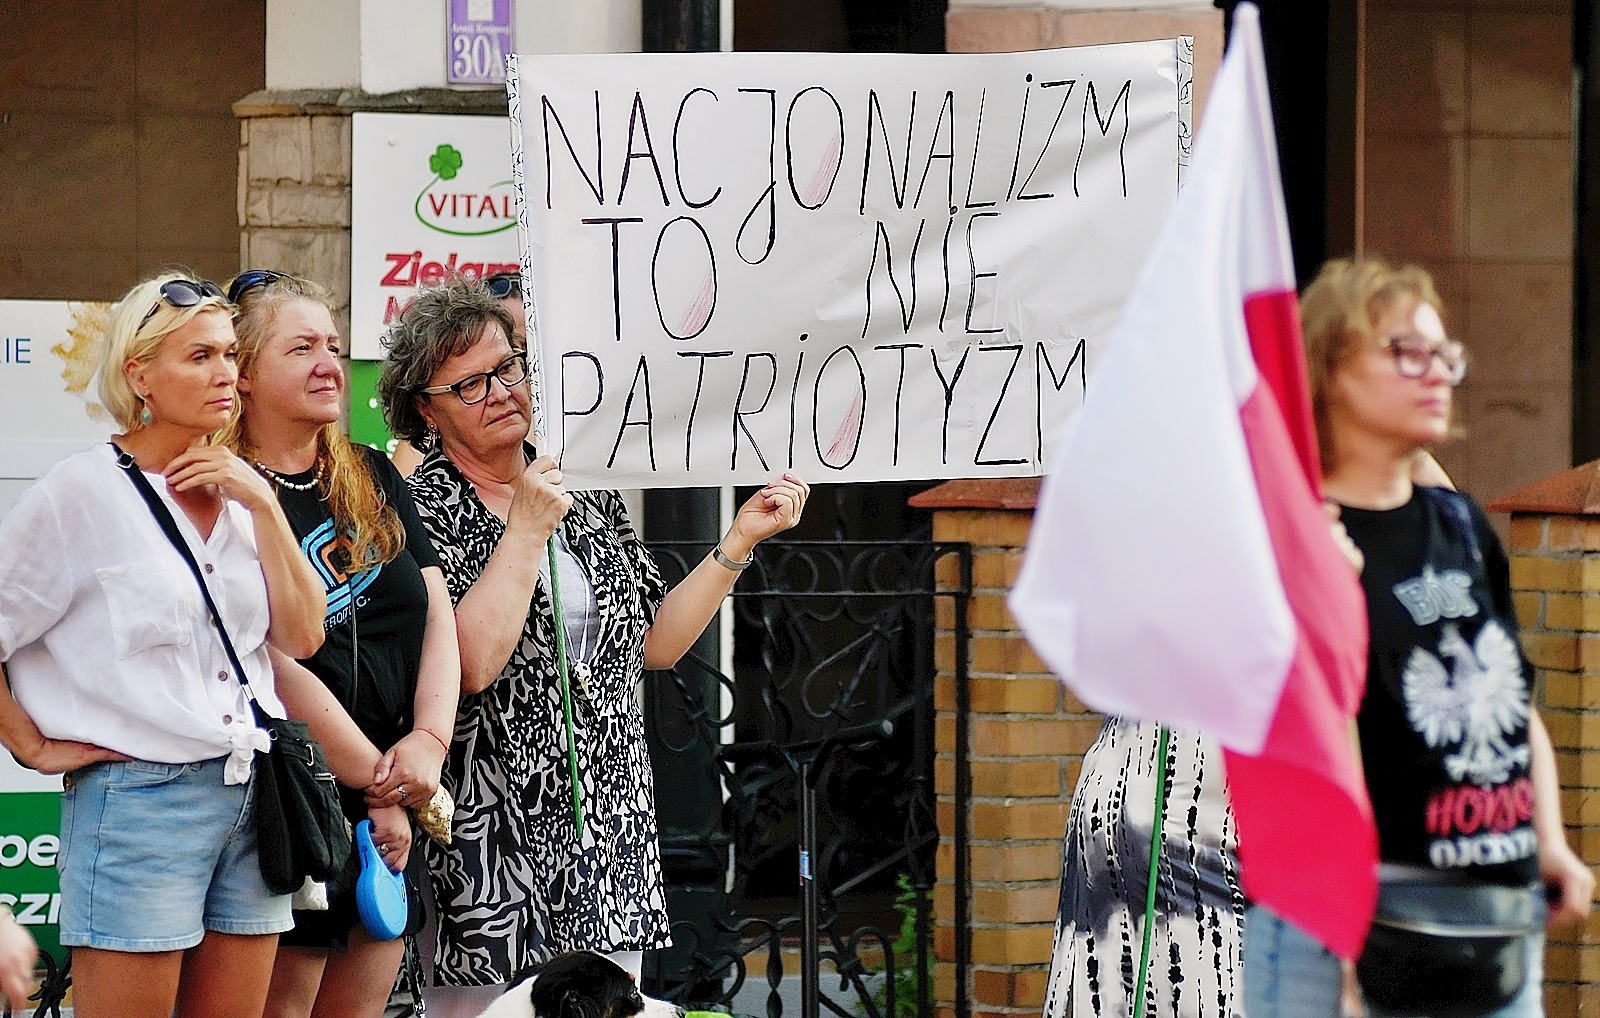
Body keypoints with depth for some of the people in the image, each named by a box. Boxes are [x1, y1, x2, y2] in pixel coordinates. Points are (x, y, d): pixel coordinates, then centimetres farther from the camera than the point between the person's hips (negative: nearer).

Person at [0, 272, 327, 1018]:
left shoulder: (238, 493, 11)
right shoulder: (83, 493, -7)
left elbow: (301, 637, 5)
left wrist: (263, 507, -2)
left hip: (251, 800, 6)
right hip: (138, 799, -6)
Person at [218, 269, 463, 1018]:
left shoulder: (374, 480, 14)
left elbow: (437, 615, 9)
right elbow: (276, 665, -13)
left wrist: (429, 740, -8)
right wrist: (377, 779, -11)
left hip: (389, 806, 7)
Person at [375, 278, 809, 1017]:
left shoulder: (587, 497, 12)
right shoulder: (421, 511, -7)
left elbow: (655, 643, 13)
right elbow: (472, 663, -19)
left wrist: (740, 542, 9)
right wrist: (526, 530, -15)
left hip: (609, 833, 5)